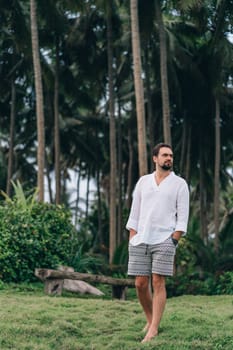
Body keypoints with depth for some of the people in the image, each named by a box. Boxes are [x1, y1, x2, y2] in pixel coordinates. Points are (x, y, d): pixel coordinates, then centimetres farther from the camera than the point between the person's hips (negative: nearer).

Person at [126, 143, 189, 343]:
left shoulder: (180, 184, 4)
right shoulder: (143, 181, 13)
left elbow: (183, 217, -1)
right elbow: (135, 213, 12)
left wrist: (173, 242, -10)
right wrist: (132, 240, 5)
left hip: (164, 240, -3)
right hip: (141, 241, 3)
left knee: (158, 283, -9)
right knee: (141, 284, 2)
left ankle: (153, 330, -10)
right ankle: (151, 320, 23)